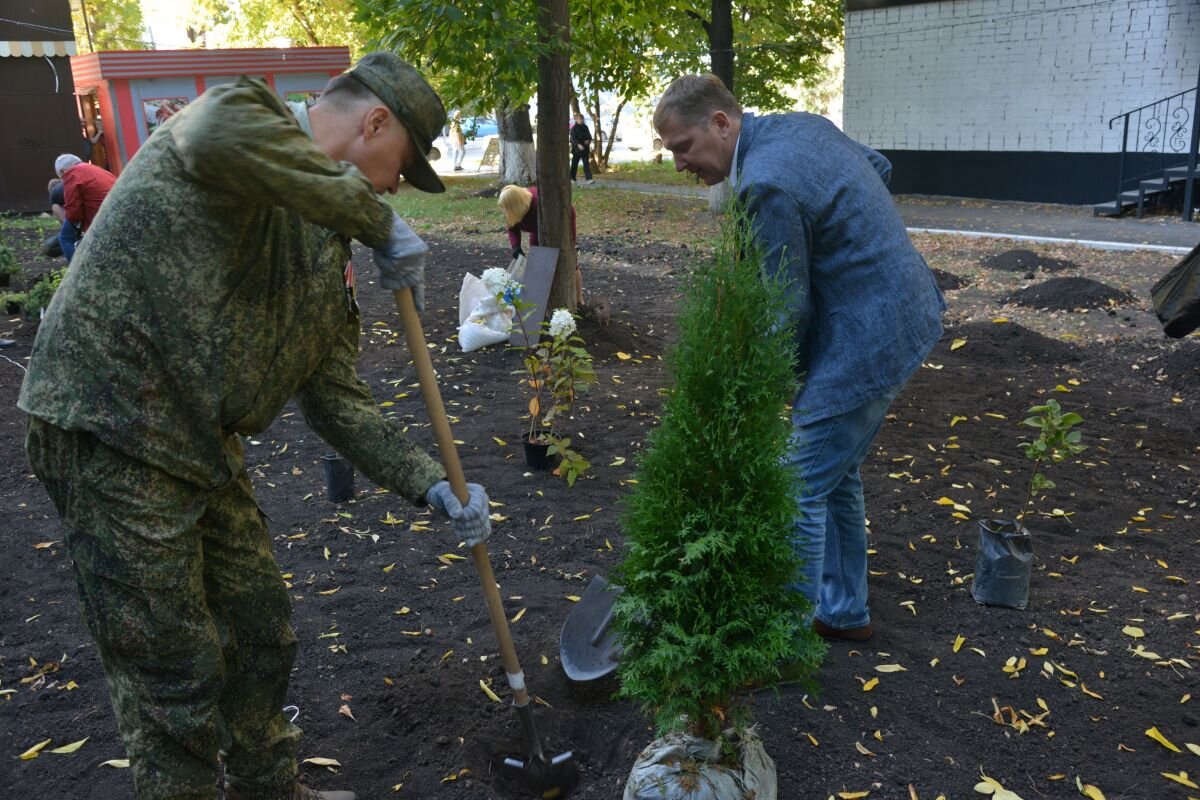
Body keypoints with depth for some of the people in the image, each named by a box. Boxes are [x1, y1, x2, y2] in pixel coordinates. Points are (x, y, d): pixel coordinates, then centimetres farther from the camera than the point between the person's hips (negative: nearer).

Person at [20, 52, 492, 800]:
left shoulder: (327, 253, 14)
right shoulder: (248, 111, -7)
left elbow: (335, 396, 12)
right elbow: (219, 137, -36)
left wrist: (434, 485, 4)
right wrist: (376, 217, -24)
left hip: (203, 449, 9)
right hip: (111, 431, -9)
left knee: (263, 633, 20)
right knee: (180, 670, 2)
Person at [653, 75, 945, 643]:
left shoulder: (766, 185, -24)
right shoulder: (801, 124, 6)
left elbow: (788, 309, -17)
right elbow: (879, 165, 22)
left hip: (866, 340, -10)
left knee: (801, 494, -1)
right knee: (836, 478, 20)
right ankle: (843, 611, 35)